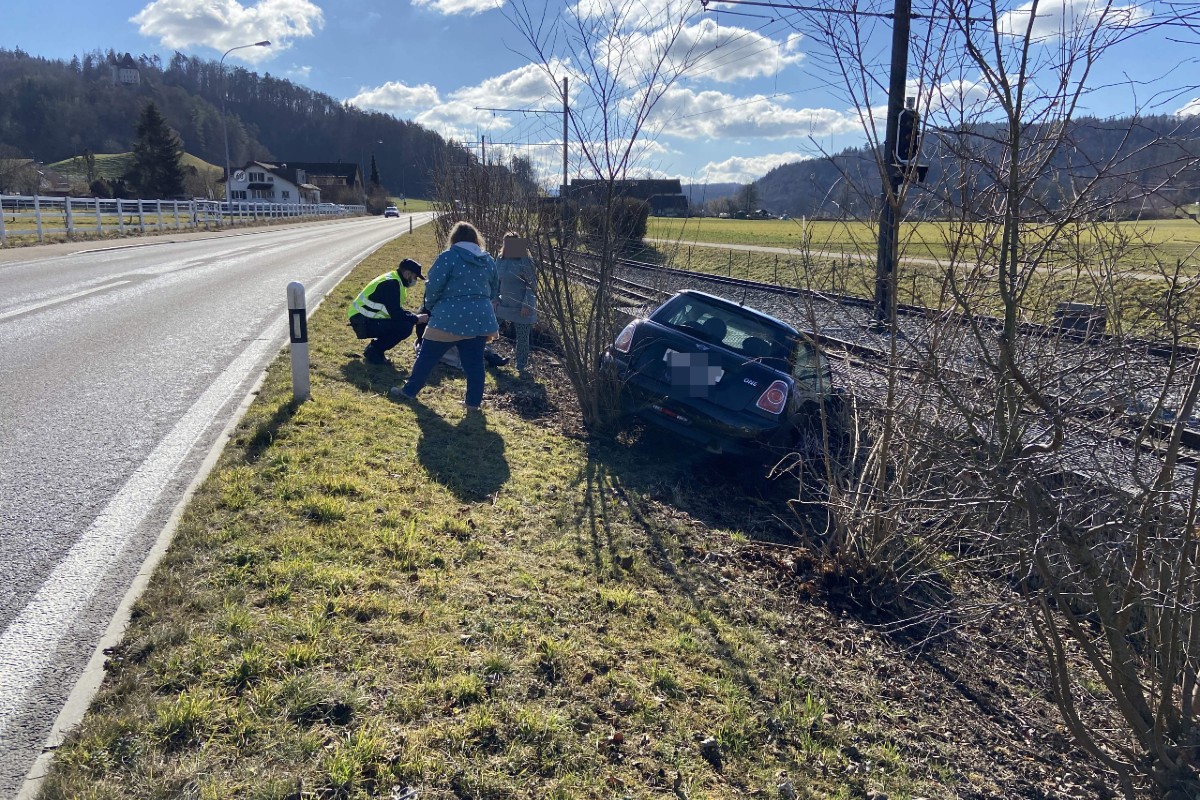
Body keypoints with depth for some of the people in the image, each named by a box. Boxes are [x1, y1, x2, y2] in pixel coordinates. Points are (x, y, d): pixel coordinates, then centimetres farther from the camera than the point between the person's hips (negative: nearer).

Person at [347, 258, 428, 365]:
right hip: (362, 323, -10)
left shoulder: (393, 280, 12)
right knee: (405, 327, -19)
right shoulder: (391, 284, -20)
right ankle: (373, 353, -8)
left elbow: (396, 310, 19)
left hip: (365, 318, 10)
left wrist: (414, 316, 6)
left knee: (404, 322, 11)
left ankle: (374, 349, 12)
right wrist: (417, 319, -12)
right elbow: (396, 314, -24)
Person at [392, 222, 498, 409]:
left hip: (450, 318, -4)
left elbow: (433, 286, -10)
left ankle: (409, 390, 21)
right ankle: (474, 401, 13)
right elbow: (494, 290, 18)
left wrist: (430, 306, 7)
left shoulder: (449, 257, -8)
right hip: (480, 318, 4)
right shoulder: (488, 260, 9)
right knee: (474, 362, 10)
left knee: (428, 356, 9)